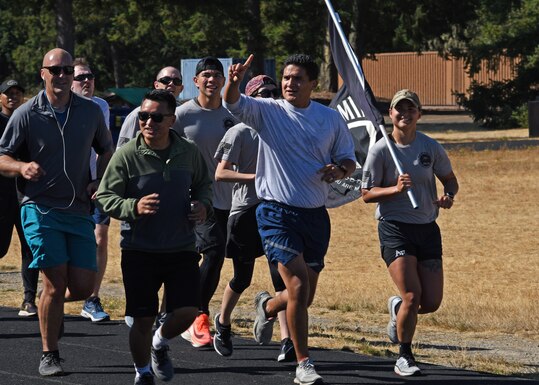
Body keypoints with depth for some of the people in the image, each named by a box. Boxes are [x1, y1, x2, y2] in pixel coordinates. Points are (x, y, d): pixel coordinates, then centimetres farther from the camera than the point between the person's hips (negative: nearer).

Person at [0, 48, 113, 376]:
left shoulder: (91, 111, 7)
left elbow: (106, 149, 21)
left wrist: (101, 182, 4)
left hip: (80, 211, 3)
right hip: (41, 210, -3)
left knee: (83, 288, -2)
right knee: (55, 284, -10)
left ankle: (52, 307, 33)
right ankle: (49, 356, 3)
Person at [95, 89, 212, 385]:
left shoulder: (188, 152, 0)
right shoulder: (127, 155, -10)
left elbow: (203, 184, 19)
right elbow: (105, 197, -7)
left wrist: (203, 205, -2)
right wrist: (134, 207, -25)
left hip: (181, 249, 2)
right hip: (139, 250, -2)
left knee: (188, 311, -8)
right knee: (142, 320, 1)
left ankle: (160, 344, 26)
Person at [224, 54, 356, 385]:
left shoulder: (331, 118, 5)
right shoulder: (268, 111, -3)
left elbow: (348, 159, 12)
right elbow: (234, 104, -19)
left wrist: (339, 170, -11)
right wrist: (234, 82, -41)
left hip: (315, 215, 4)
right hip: (277, 212, -4)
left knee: (306, 295, 10)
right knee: (298, 286, -16)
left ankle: (268, 307, 45)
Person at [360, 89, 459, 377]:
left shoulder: (431, 147, 4)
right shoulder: (380, 150, -5)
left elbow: (450, 179, 17)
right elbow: (367, 193, -3)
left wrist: (448, 196, -6)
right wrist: (395, 189, -19)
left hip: (427, 228, 4)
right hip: (394, 227, -4)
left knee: (431, 303, 0)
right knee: (412, 295, -16)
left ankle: (398, 309, 35)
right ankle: (404, 357, 3)